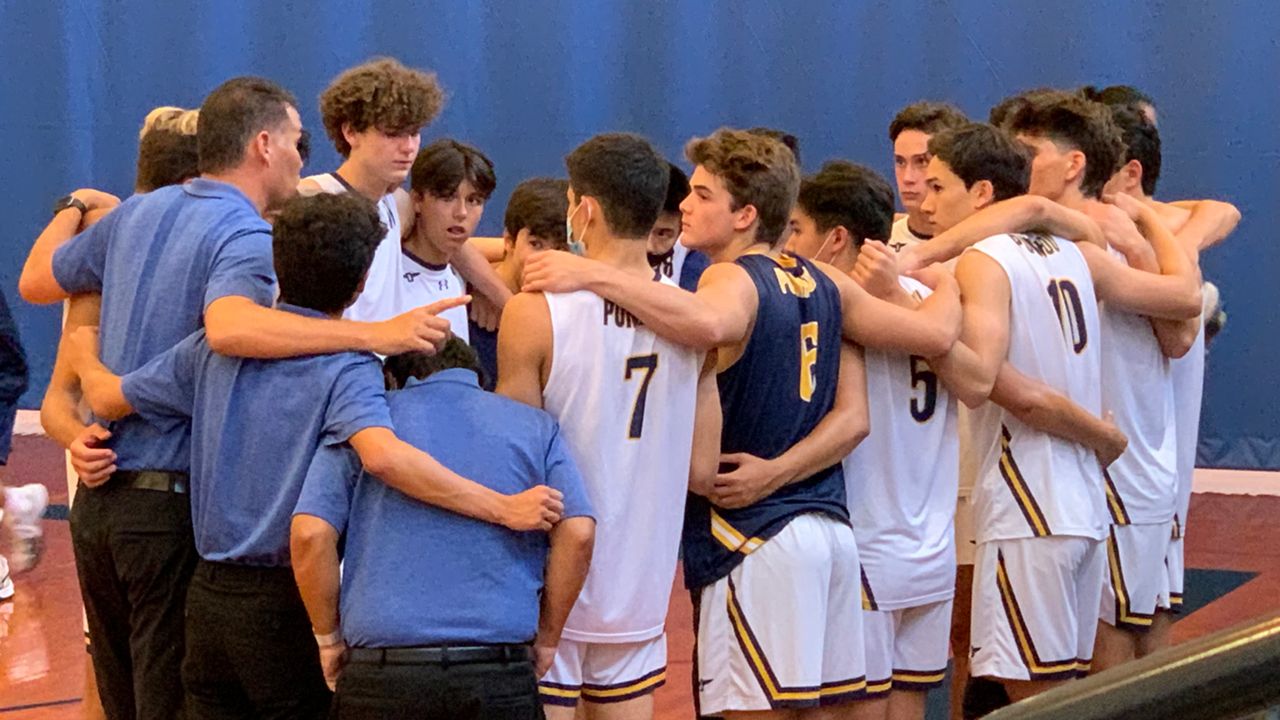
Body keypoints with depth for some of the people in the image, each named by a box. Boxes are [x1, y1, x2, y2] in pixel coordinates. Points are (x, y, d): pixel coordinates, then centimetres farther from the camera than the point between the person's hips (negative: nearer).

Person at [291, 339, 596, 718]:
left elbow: (310, 532, -3)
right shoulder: (535, 426, 14)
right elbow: (578, 532, 1)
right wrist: (546, 638, 11)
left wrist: (329, 637, 9)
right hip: (499, 676, 1)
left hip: (382, 672, -1)